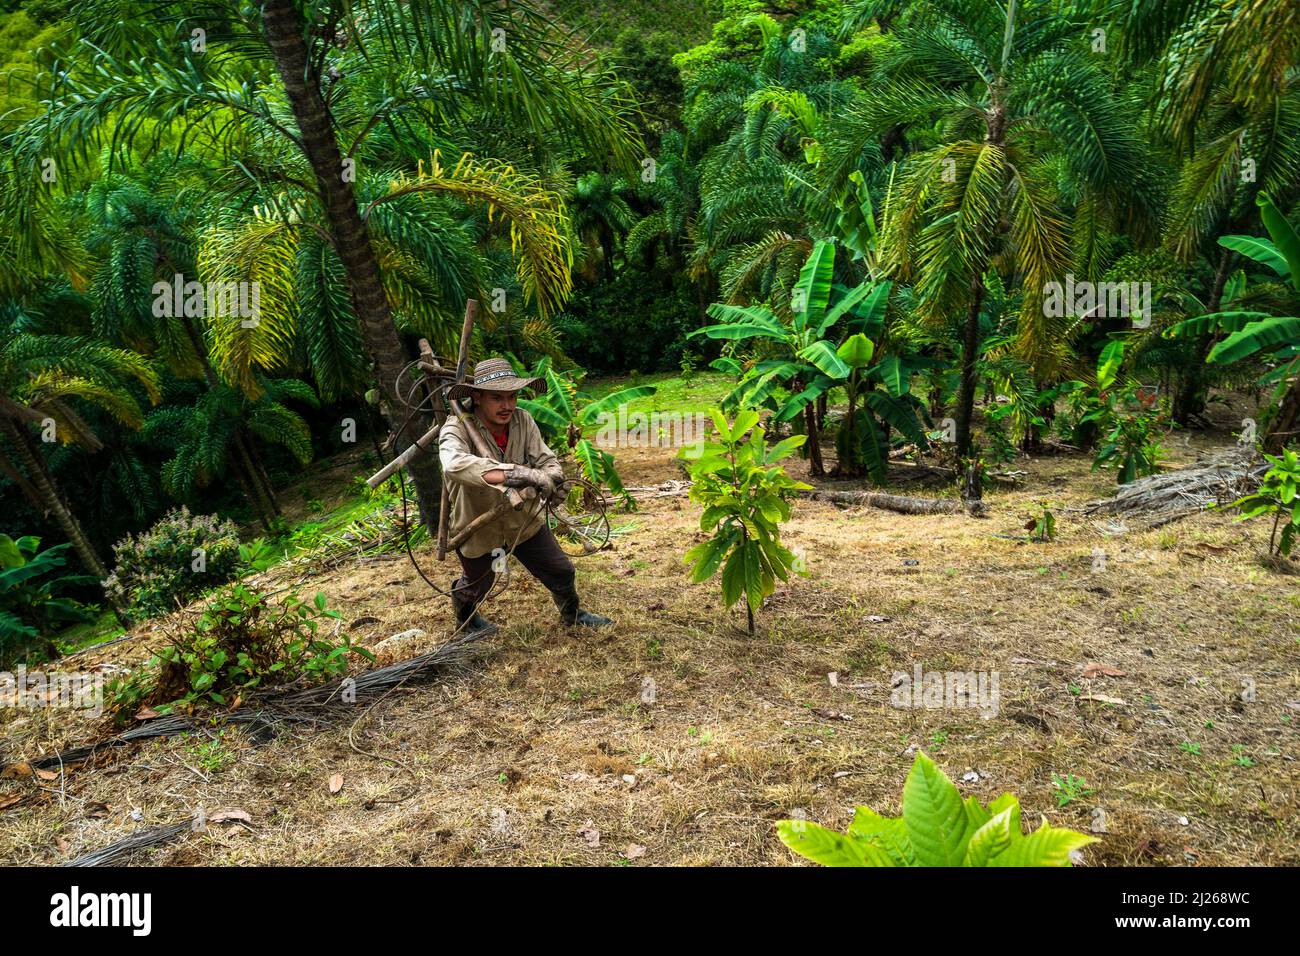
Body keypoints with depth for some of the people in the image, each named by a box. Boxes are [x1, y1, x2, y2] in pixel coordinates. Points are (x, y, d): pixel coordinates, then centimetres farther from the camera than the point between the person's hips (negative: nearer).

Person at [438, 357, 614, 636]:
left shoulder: (522, 420, -15)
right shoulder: (458, 428, -30)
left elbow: (545, 459, -14)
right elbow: (454, 464, -50)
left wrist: (550, 476, -41)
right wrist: (511, 474, -60)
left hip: (524, 519, 4)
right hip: (478, 527, -3)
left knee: (561, 571, 14)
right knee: (477, 585, 21)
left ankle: (572, 614, 47)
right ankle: (466, 618, 58)